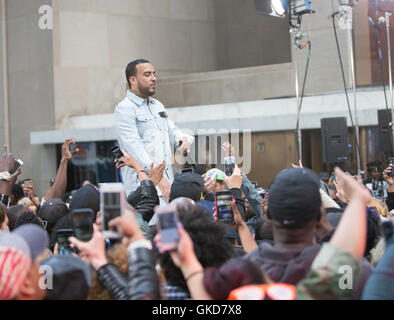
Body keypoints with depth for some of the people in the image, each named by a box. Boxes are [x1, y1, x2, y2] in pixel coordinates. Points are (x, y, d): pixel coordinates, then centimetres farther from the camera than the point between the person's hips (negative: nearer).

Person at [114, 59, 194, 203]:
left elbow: (171, 129, 32)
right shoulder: (124, 109, -5)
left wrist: (183, 138, 5)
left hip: (167, 181, 8)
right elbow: (134, 147, -16)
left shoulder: (158, 105, 23)